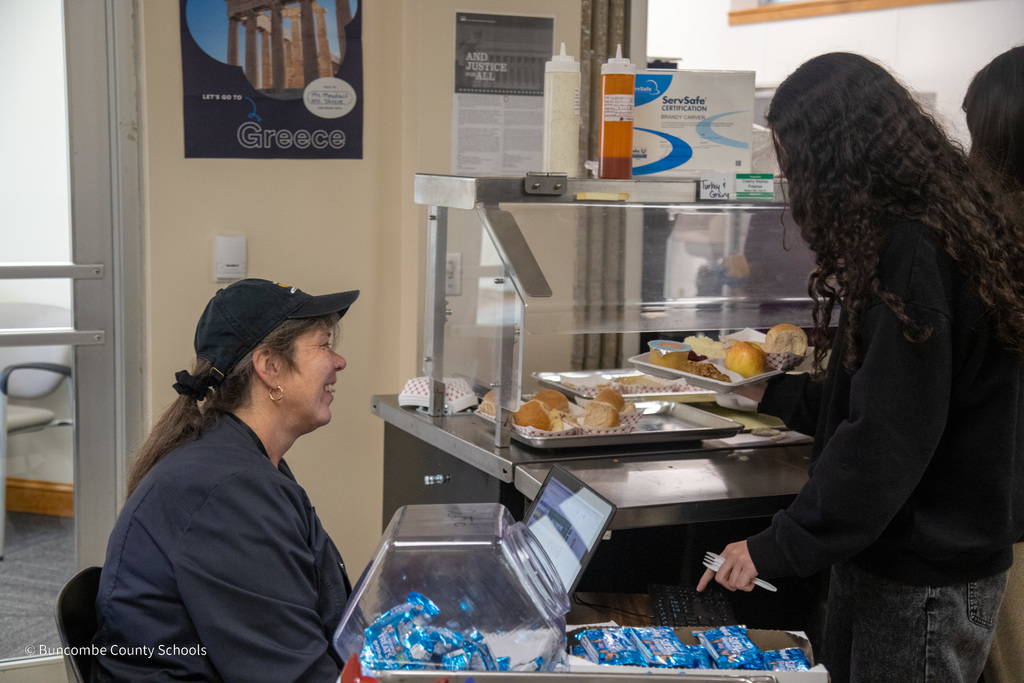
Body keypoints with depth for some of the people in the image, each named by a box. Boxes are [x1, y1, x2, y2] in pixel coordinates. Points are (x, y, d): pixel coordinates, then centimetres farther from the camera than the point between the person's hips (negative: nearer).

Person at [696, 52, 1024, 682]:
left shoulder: (913, 254, -22)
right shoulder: (908, 236, 10)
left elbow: (887, 440, -24)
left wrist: (779, 548, -18)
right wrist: (772, 394, 22)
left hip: (927, 582, -9)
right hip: (880, 555, 9)